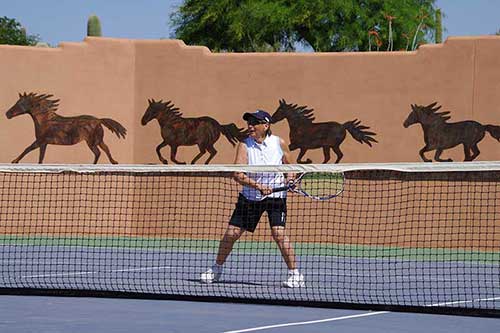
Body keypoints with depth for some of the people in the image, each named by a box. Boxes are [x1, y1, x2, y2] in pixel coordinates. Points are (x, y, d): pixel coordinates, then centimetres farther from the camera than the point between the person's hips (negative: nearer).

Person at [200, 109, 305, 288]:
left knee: (278, 233, -20)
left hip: (275, 196, -2)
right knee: (231, 233, 1)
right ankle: (216, 269, 23)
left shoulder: (279, 143, -6)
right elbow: (237, 174, -19)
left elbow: (289, 166, 11)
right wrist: (257, 186, -32)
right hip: (250, 197, 2)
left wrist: (290, 179, -10)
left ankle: (295, 275, -11)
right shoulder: (245, 146, -8)